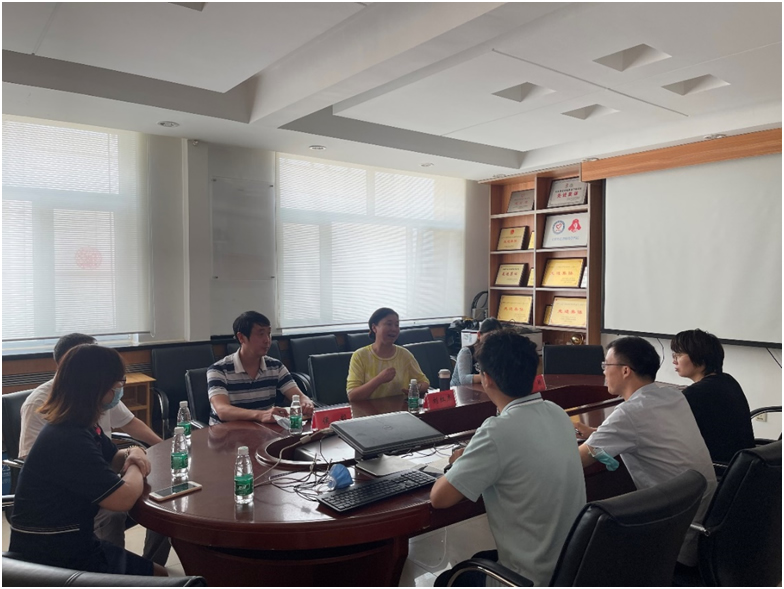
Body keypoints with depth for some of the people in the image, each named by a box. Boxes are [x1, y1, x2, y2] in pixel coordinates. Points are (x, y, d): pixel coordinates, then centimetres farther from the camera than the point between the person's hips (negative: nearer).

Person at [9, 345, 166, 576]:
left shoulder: (83, 427, 2)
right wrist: (135, 468, -11)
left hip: (72, 543, 9)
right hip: (53, 561, -9)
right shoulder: (68, 440, -29)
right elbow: (123, 498, -32)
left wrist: (133, 453, -6)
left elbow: (112, 458, 18)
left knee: (158, 573, 15)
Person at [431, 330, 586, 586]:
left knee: (447, 582, 20)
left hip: (534, 579, -7)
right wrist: (472, 459, 9)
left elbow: (439, 498, -19)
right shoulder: (558, 413, -4)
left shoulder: (498, 431, -27)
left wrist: (460, 465, 0)